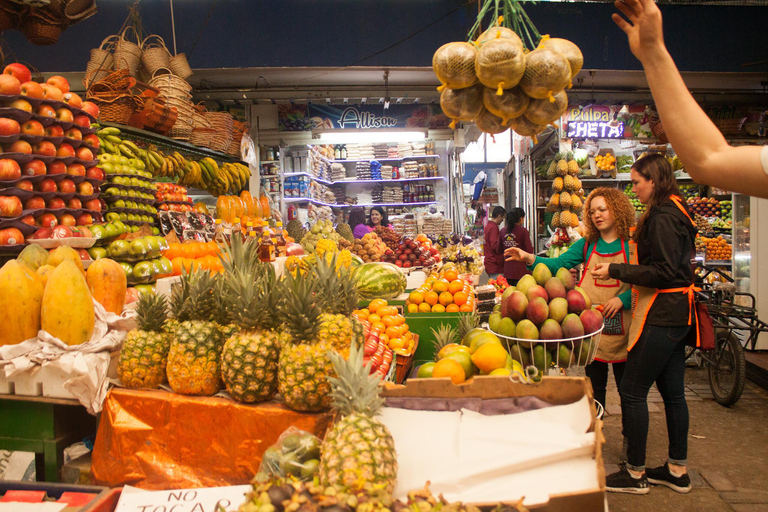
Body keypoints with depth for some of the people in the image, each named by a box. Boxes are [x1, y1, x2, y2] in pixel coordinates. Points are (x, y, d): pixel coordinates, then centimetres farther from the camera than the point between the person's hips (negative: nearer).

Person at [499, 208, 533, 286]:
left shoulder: (503, 231, 4)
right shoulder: (523, 231, -12)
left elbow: (500, 249, 13)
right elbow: (530, 251, -13)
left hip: (507, 270, 5)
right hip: (521, 271, -5)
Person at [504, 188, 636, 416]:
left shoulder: (631, 245, -1)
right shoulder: (586, 245, 6)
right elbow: (559, 264, -5)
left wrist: (622, 299, -18)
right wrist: (530, 258, -19)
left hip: (621, 324, -2)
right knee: (594, 384, 12)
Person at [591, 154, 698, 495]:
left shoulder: (662, 218, -16)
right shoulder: (675, 213, 15)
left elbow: (664, 273, -21)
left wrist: (616, 271, -16)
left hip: (660, 317, -10)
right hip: (676, 315, 10)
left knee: (632, 391, -2)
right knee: (672, 391, 16)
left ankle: (635, 474, 9)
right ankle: (677, 470, 28)